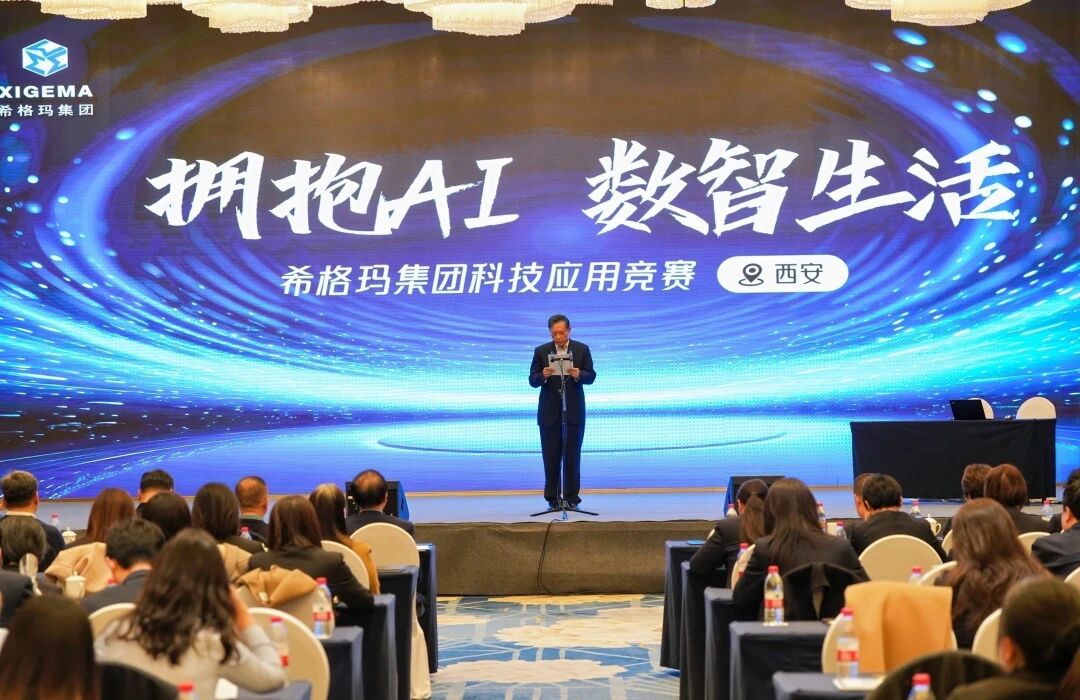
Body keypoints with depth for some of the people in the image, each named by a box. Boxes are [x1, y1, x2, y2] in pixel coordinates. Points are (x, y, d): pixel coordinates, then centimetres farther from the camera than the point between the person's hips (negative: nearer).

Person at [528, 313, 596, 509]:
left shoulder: (582, 349, 3)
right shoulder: (541, 351, 2)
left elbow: (591, 377, -2)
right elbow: (532, 381, -2)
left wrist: (578, 374, -24)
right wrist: (543, 375, -24)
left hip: (574, 411, 0)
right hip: (549, 412, 0)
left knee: (572, 456, -1)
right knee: (551, 457, 1)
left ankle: (571, 498, 4)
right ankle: (552, 498, 7)